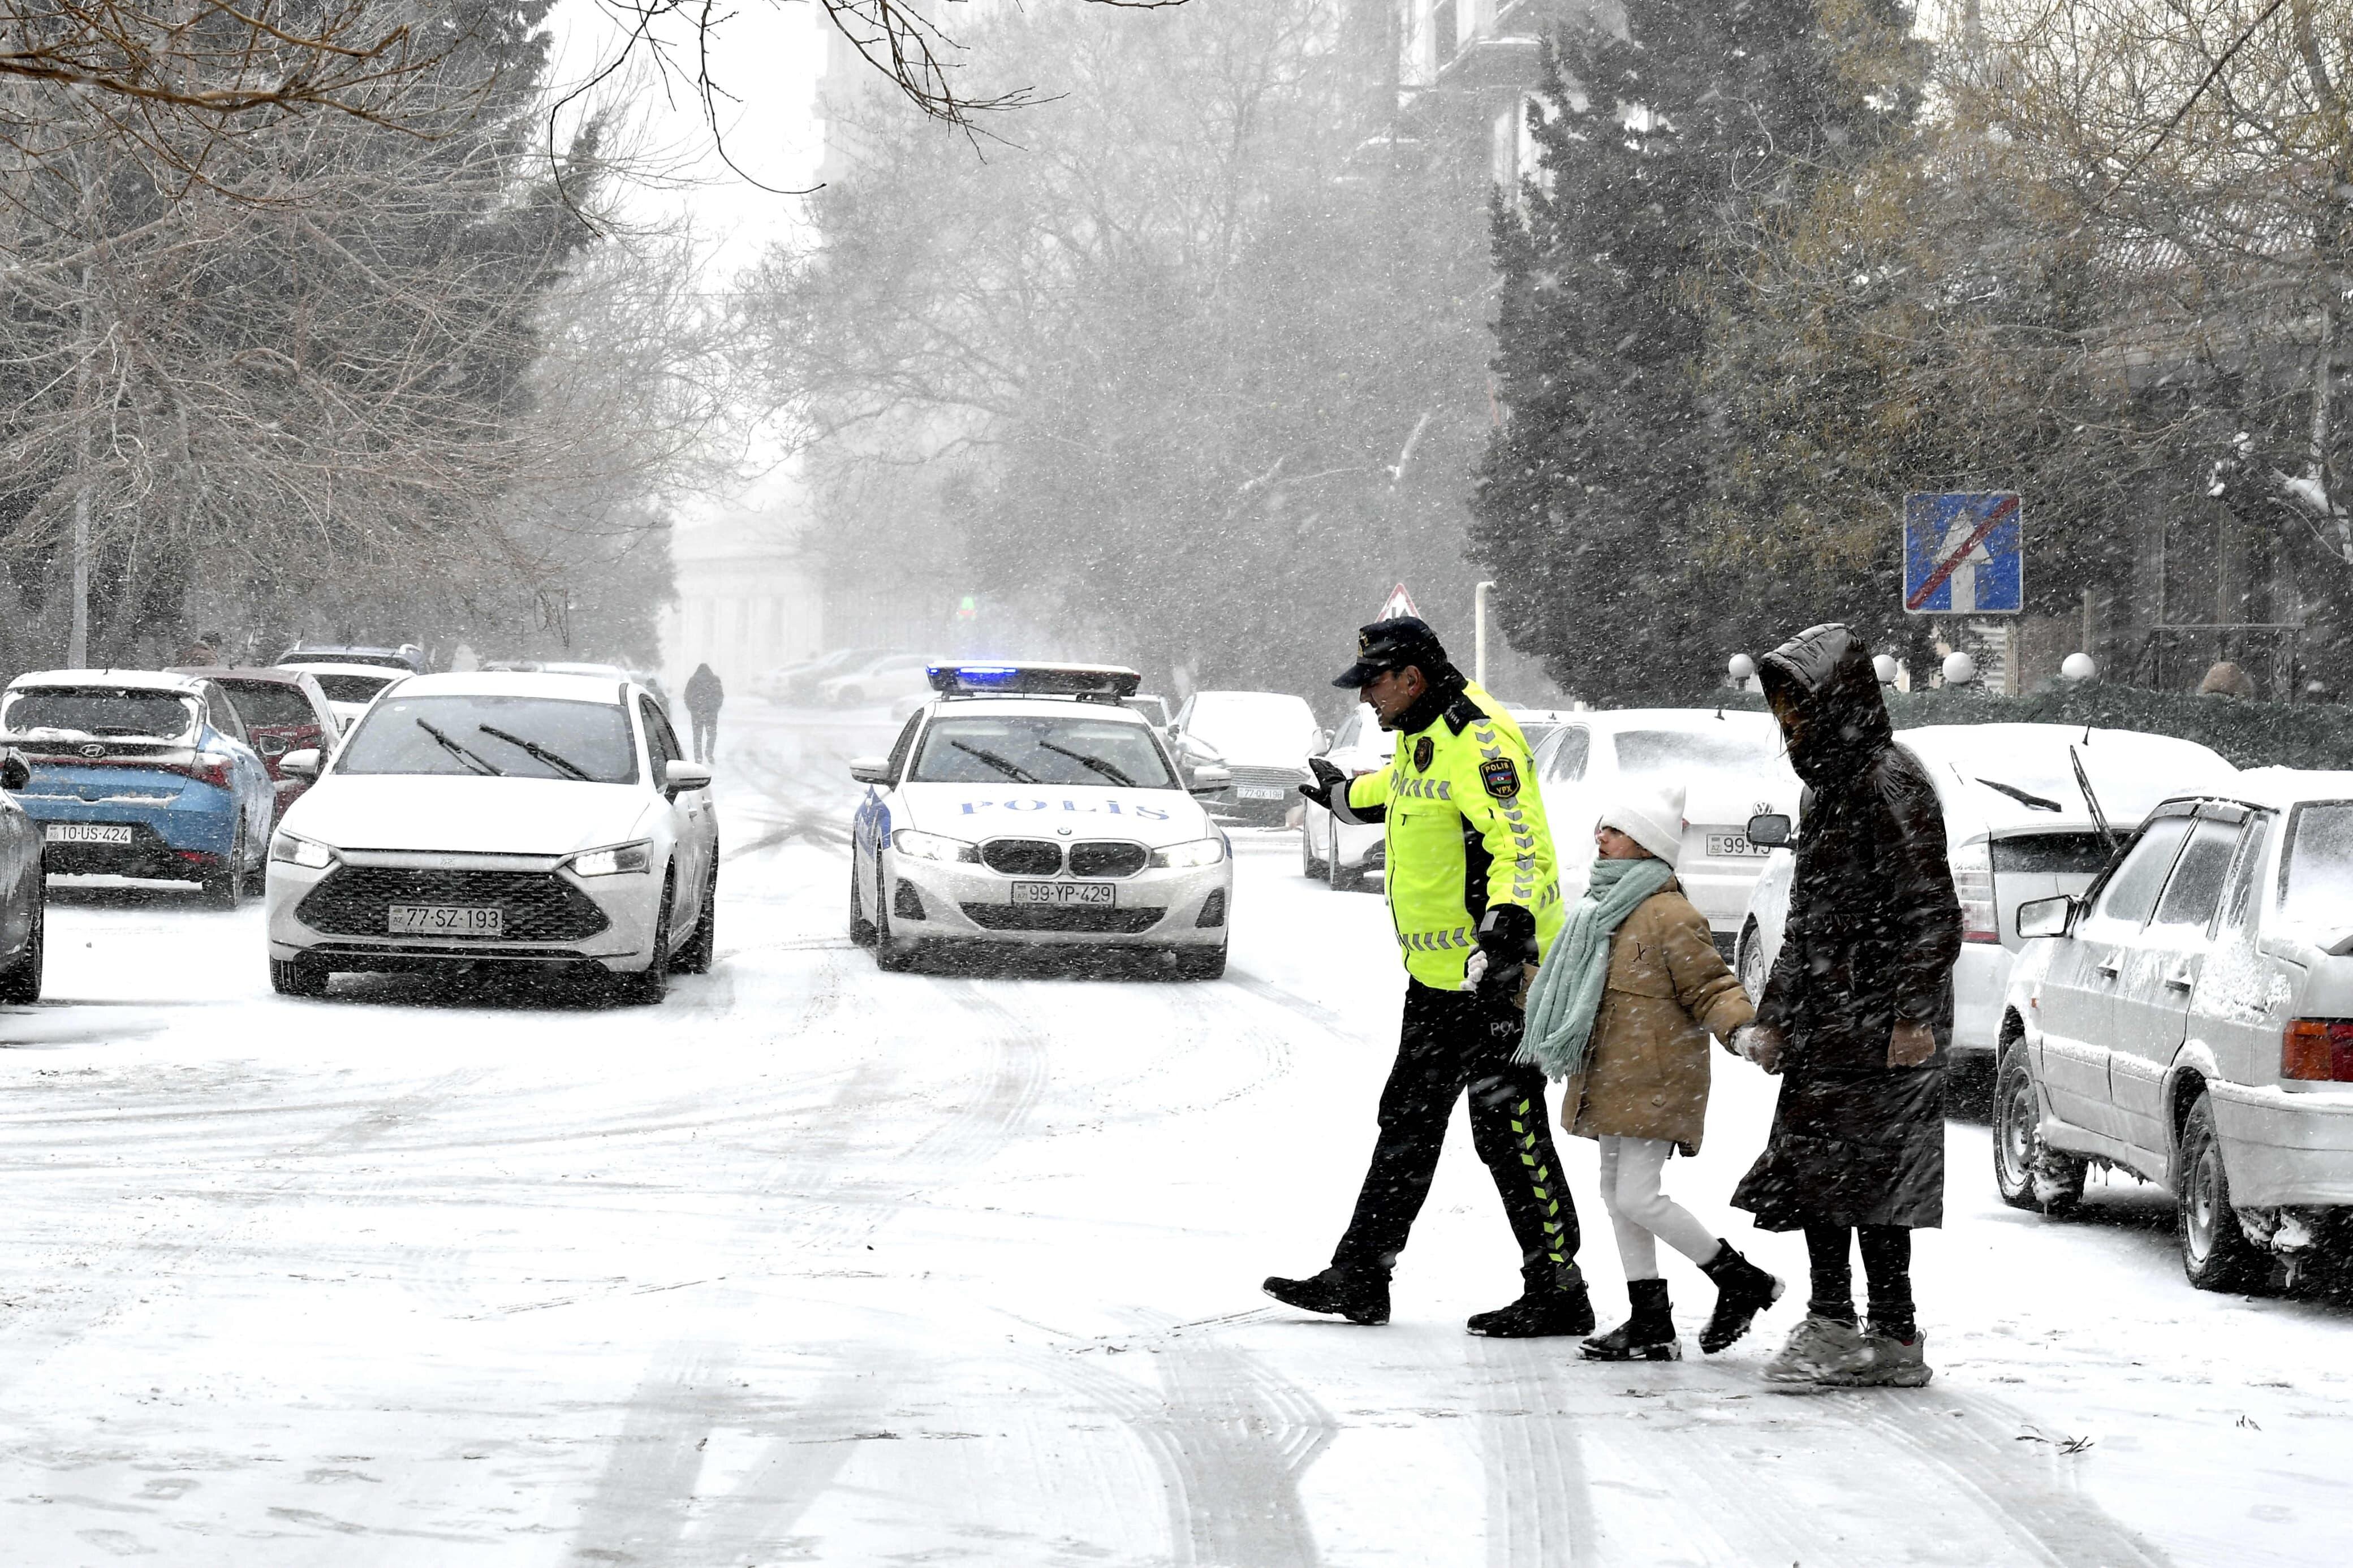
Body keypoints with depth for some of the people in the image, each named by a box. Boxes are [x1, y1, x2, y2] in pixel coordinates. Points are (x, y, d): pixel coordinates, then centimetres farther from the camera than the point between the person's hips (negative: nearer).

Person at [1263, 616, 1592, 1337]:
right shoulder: (1422, 734, 11)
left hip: (1495, 976, -10)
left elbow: (1523, 842, -32)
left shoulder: (1479, 742, -21)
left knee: (1509, 1132, -6)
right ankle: (1359, 1277, 22)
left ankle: (1559, 1295, 1)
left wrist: (1507, 927, -46)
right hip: (1438, 979, 10)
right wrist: (1349, 796, 56)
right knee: (1408, 1121, 15)